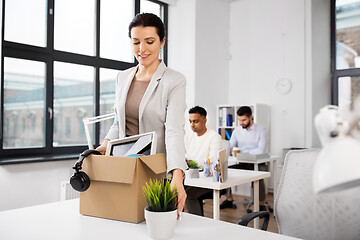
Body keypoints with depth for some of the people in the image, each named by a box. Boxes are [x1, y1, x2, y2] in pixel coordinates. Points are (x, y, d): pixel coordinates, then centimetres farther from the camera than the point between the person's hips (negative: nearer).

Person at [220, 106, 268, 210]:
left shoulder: (261, 130, -5)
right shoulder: (237, 130, 10)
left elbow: (261, 150, -17)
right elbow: (230, 146, 8)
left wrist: (243, 153, -22)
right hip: (241, 163, 5)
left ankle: (262, 205, -14)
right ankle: (229, 200, 0)